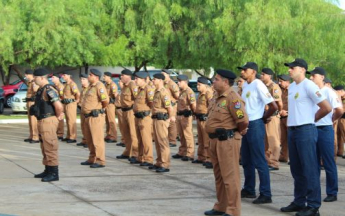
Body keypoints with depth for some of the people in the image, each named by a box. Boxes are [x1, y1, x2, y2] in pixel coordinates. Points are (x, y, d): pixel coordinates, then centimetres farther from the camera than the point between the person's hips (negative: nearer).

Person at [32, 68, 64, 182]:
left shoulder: (49, 90, -18)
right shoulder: (41, 90, 14)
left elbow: (59, 106, -26)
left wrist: (58, 116, -9)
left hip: (48, 121, -10)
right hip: (42, 121, 10)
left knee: (50, 147, -8)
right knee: (45, 147, 17)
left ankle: (54, 173, -5)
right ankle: (48, 171, 27)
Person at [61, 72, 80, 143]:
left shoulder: (72, 84, -16)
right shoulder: (66, 84, 15)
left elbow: (78, 93, -27)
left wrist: (77, 100, -13)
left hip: (71, 104, -10)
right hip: (66, 104, 10)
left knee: (72, 120, -8)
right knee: (68, 121, 14)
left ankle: (73, 137, -6)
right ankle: (69, 136, 21)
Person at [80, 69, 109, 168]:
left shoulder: (99, 86, -14)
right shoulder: (91, 86, 16)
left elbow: (106, 100, -23)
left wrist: (100, 108, -6)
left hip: (96, 116, -10)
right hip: (88, 116, 10)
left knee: (97, 139, -8)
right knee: (89, 140, 17)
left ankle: (100, 161, -5)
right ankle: (92, 159, 26)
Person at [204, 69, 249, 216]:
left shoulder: (232, 97, -16)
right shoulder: (220, 97, 15)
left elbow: (243, 120, -23)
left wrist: (238, 131, -5)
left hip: (227, 140, -10)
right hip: (216, 140, 10)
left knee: (230, 176, -6)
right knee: (219, 176, 17)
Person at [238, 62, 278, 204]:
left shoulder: (258, 85, -14)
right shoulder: (245, 85, 10)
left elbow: (273, 106, -17)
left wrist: (264, 118, -5)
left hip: (255, 125, -9)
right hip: (246, 125, 9)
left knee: (259, 161, -6)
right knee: (246, 161, 16)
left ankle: (265, 194, -3)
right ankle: (249, 190, 27)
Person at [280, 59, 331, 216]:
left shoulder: (308, 86, -12)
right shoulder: (291, 87, 13)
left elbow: (327, 108, -15)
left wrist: (312, 119, -2)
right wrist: (290, 121, 11)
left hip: (305, 131, -9)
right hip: (292, 131, 9)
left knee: (309, 169, -5)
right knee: (296, 169, 14)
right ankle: (299, 202, 23)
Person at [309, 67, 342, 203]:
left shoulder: (328, 92, -9)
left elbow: (340, 111, -13)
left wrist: (331, 120, 0)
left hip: (325, 130, -6)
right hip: (312, 130, 6)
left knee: (329, 164, -1)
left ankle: (332, 193, 6)